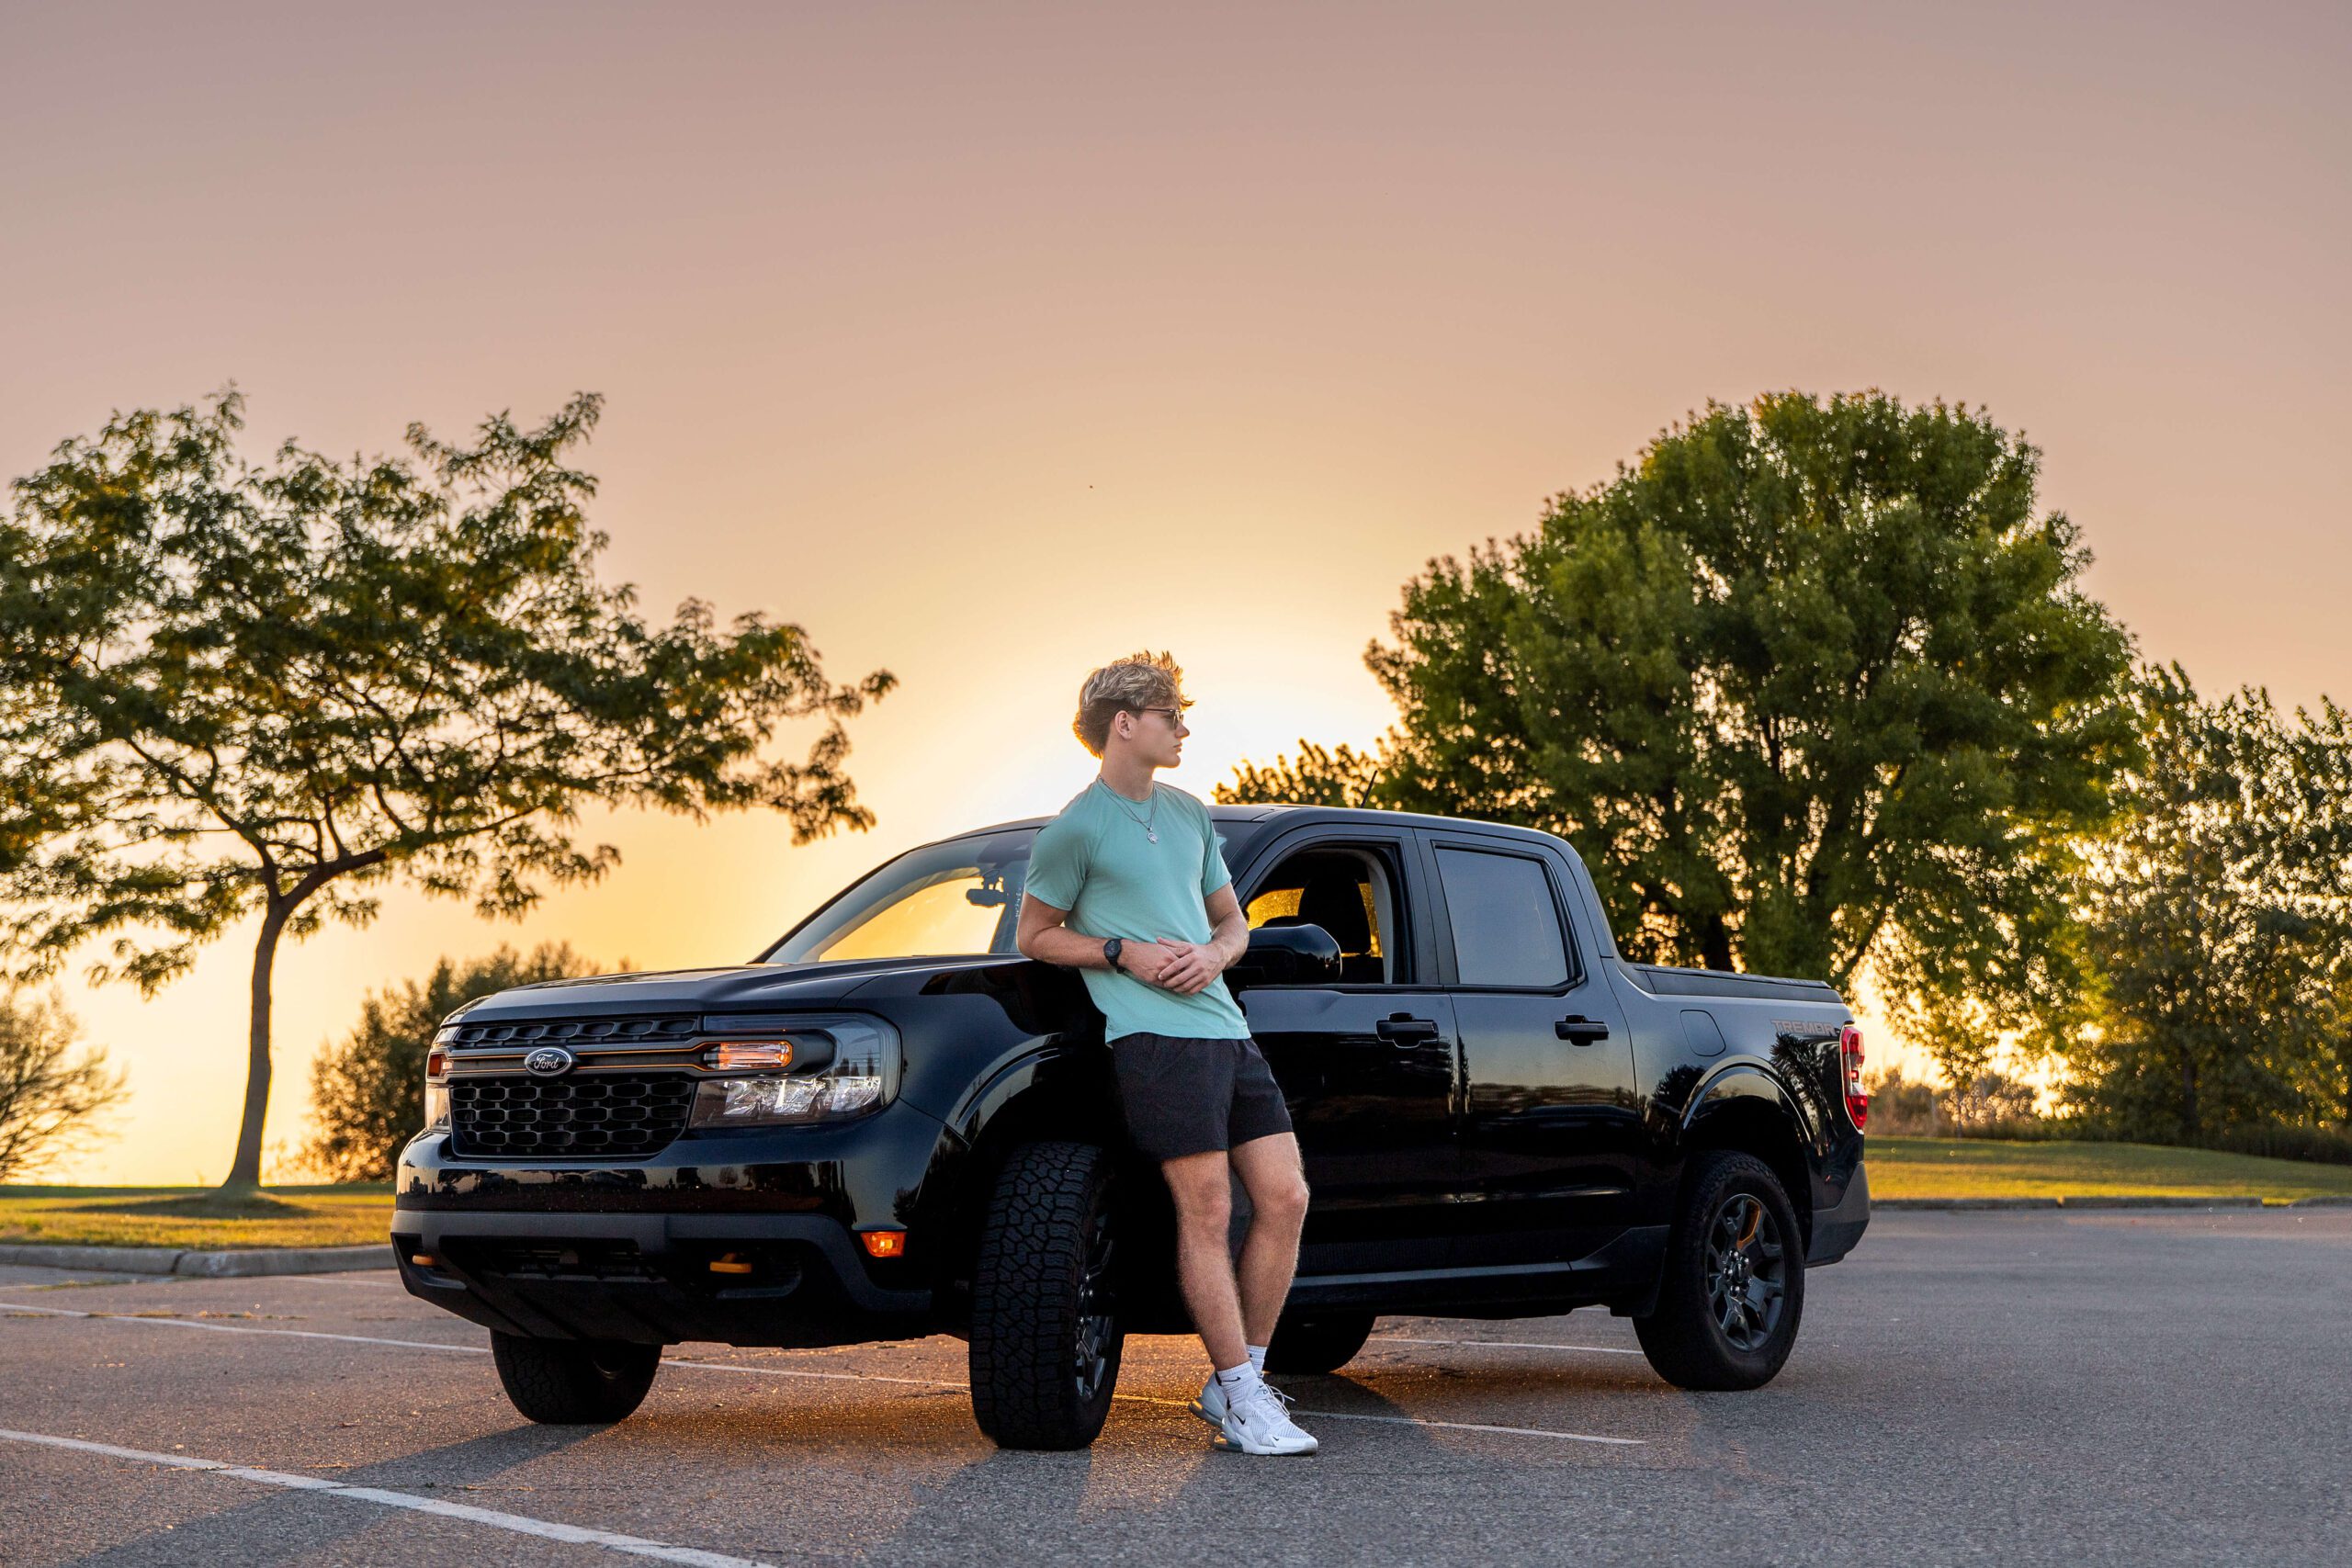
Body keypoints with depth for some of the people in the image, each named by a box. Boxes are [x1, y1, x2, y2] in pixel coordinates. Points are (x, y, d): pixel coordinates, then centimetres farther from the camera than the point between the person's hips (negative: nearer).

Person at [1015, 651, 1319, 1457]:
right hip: (1155, 1036, -7)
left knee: (1285, 1197, 1)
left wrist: (1214, 952, 1)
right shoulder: (1076, 829, 0)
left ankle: (1239, 1377, 12)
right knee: (1207, 1212, -9)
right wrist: (1124, 953, -9)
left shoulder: (1190, 814, 20)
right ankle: (1239, 1397, -2)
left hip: (1226, 1027, 7)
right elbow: (1034, 935, 4)